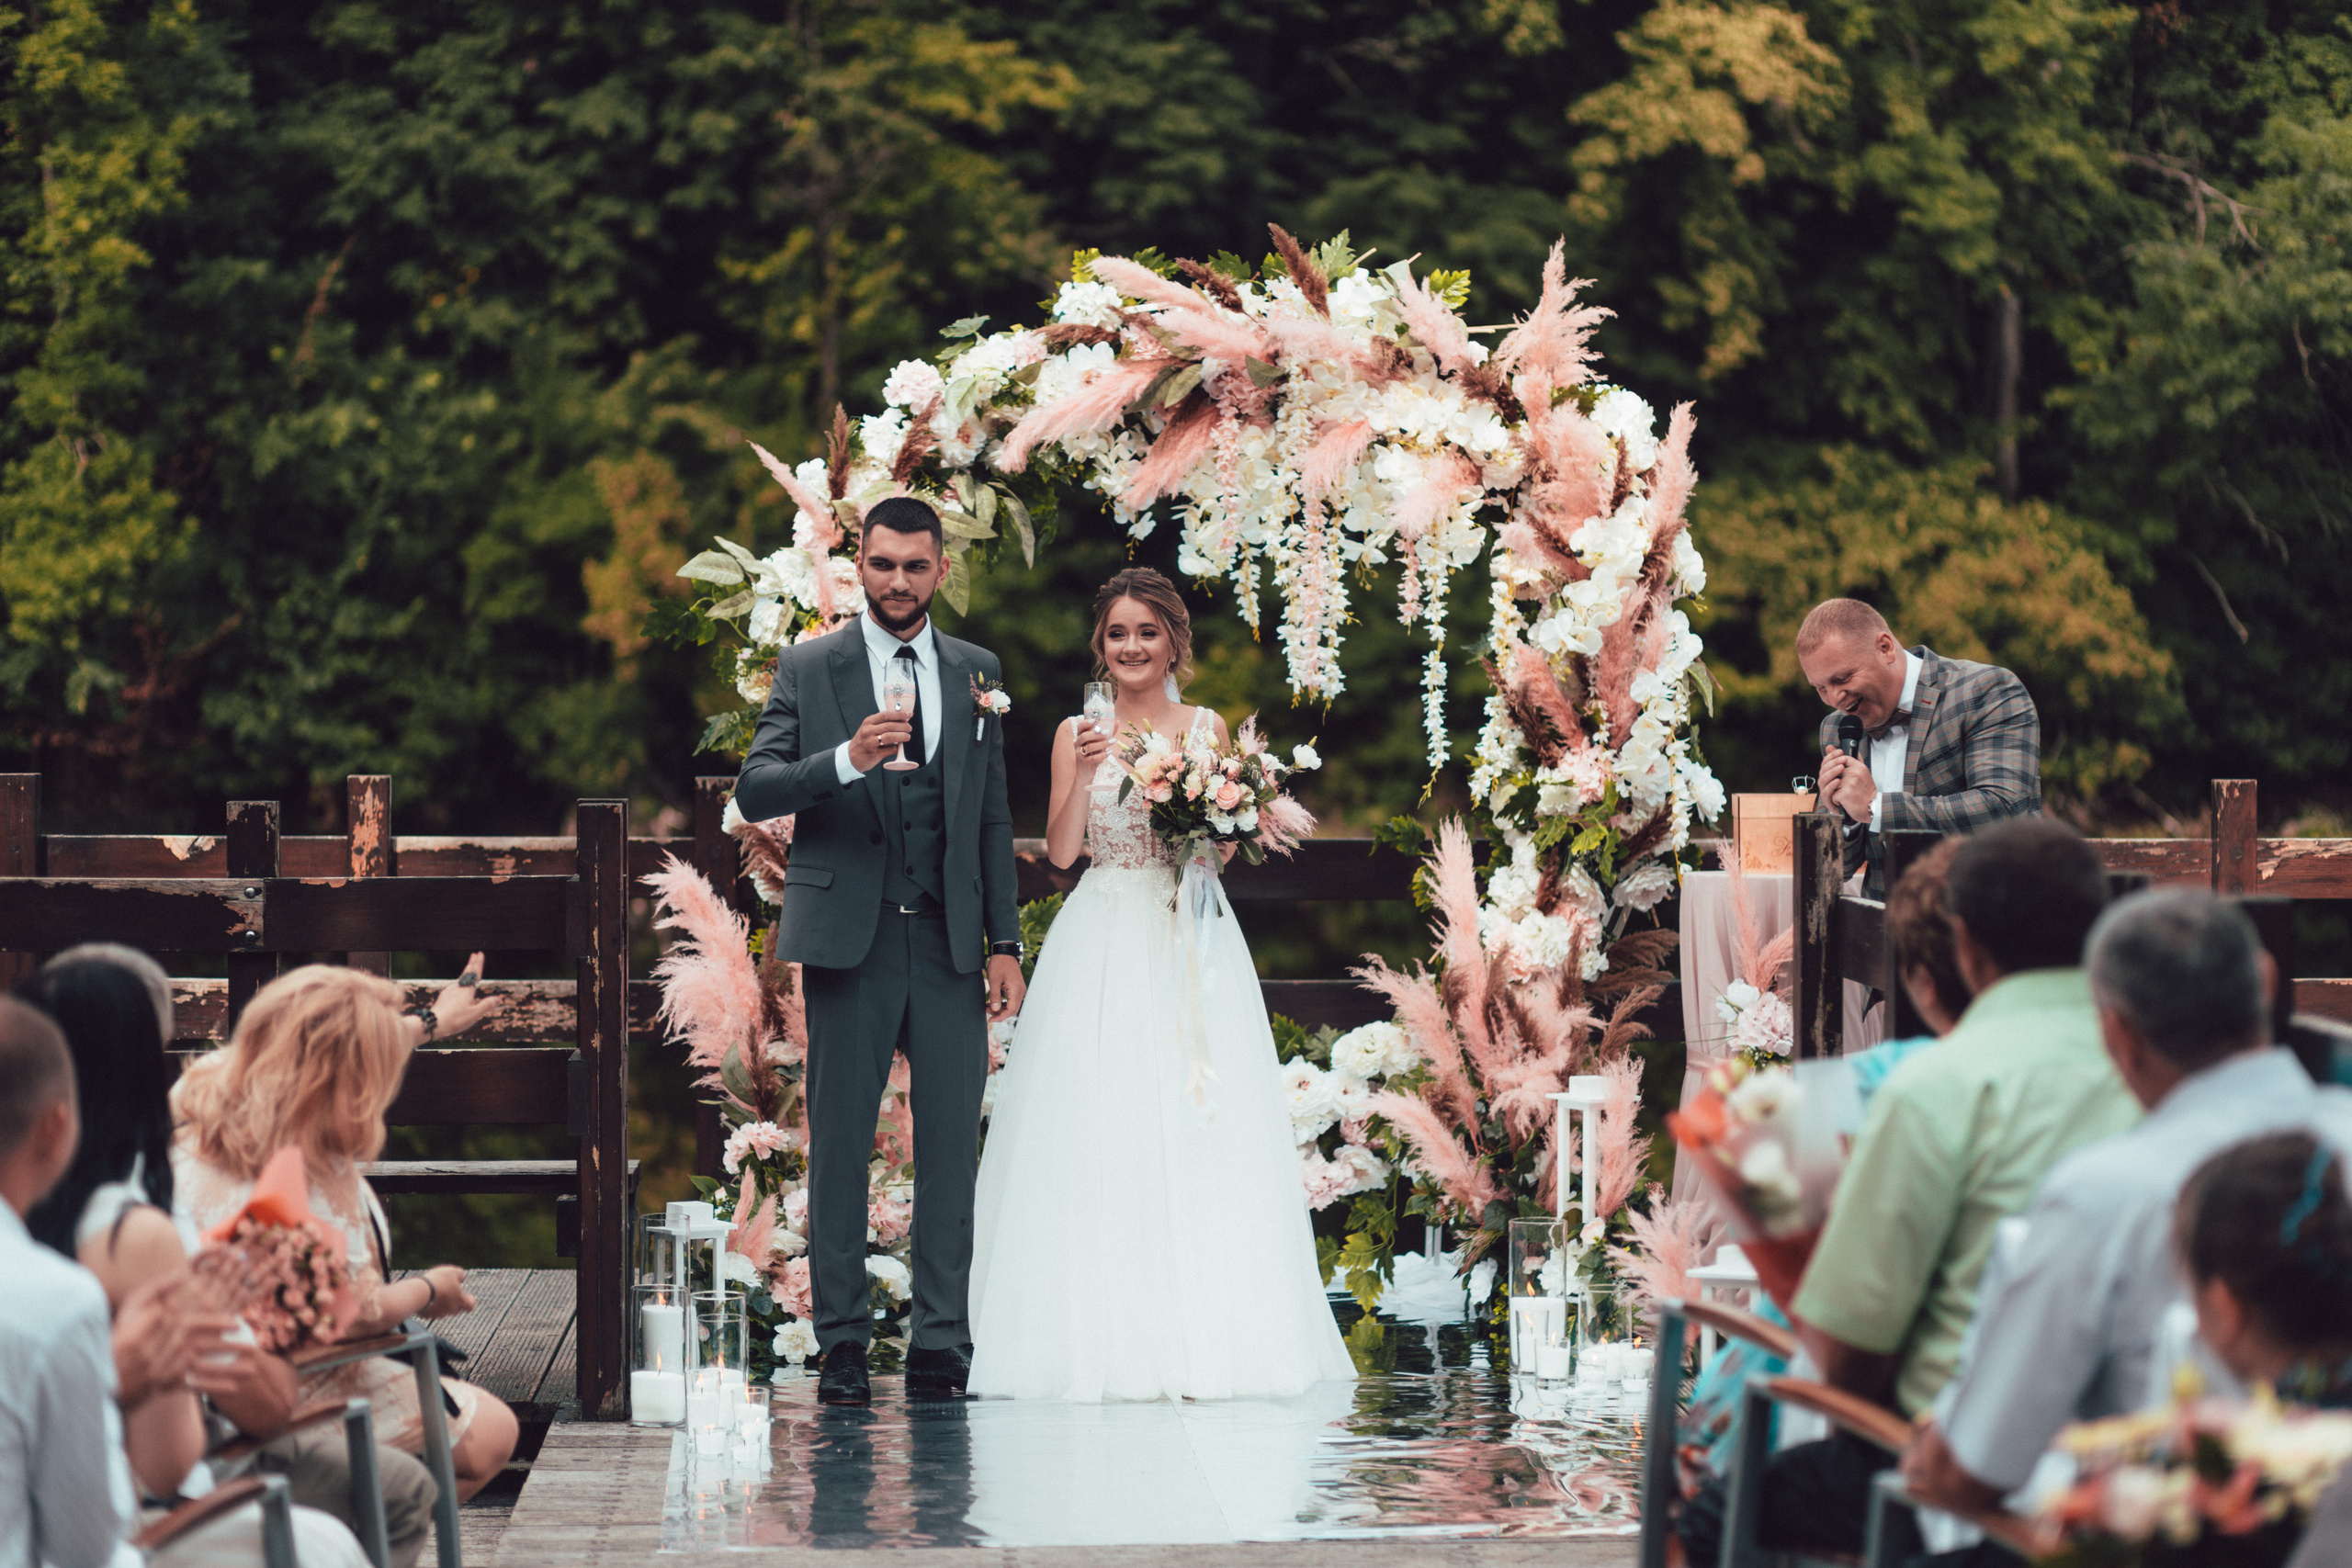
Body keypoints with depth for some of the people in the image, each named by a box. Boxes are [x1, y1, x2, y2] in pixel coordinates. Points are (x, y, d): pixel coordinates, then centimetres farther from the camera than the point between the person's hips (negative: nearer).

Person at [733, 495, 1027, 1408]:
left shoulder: (977, 673, 12)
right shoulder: (808, 669, 4)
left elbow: (993, 817, 14)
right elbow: (755, 791, -5)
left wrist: (1005, 943, 7)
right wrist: (846, 760, -22)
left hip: (951, 945, 2)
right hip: (849, 939, -2)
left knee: (952, 1149, -1)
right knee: (840, 1145, 1)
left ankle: (940, 1349, 4)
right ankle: (841, 1344, 7)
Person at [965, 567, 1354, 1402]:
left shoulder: (1208, 729, 9)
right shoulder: (1077, 733, 7)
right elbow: (1060, 850, -1)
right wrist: (1084, 778, -16)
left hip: (1192, 941, 1)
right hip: (1102, 947, -1)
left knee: (1195, 1129, -4)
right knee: (1099, 1134, -7)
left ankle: (1203, 1336, 0)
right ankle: (1105, 1340, -4)